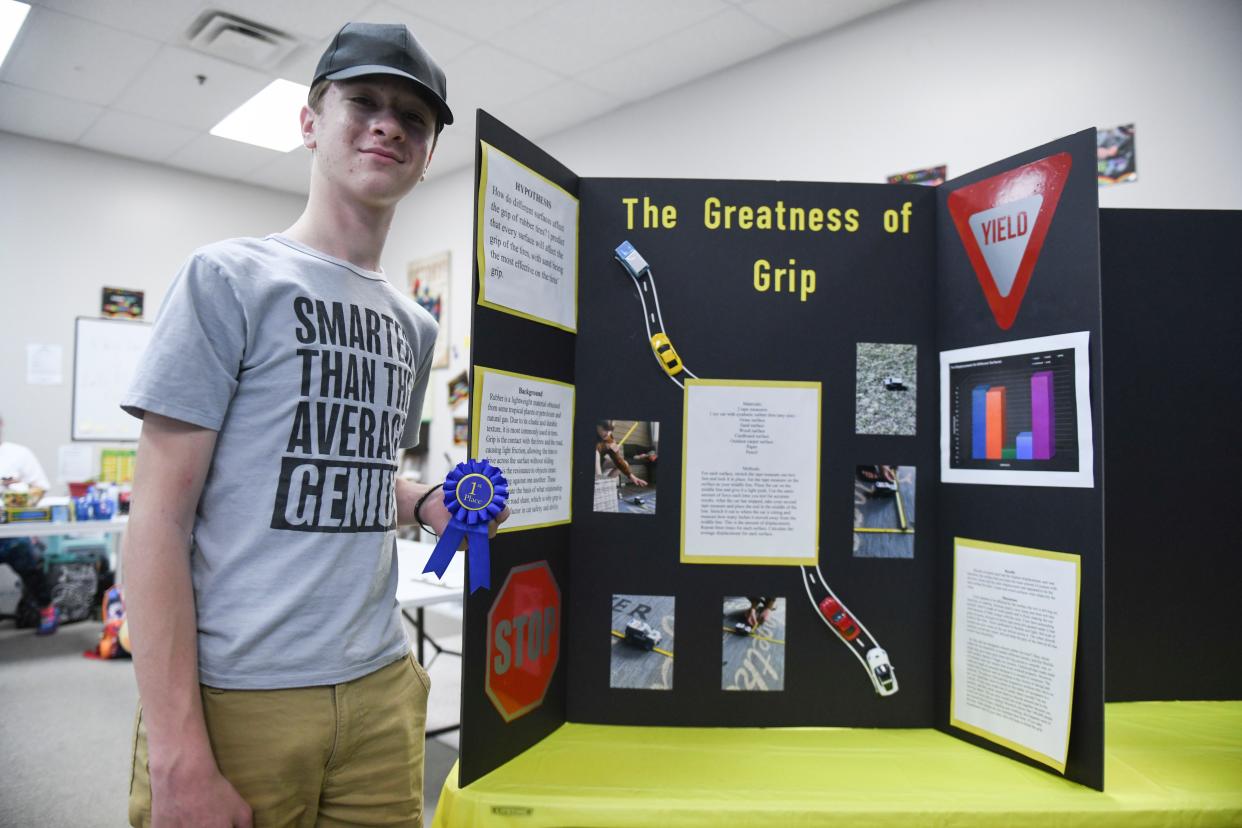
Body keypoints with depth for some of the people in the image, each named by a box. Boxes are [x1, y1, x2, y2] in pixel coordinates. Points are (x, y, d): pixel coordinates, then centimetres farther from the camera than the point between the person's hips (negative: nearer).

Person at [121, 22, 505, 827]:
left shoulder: (415, 325, 10)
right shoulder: (229, 278, -6)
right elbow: (160, 519, -10)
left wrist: (427, 504, -1)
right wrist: (178, 757, -14)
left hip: (381, 688, 6)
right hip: (233, 696, -5)